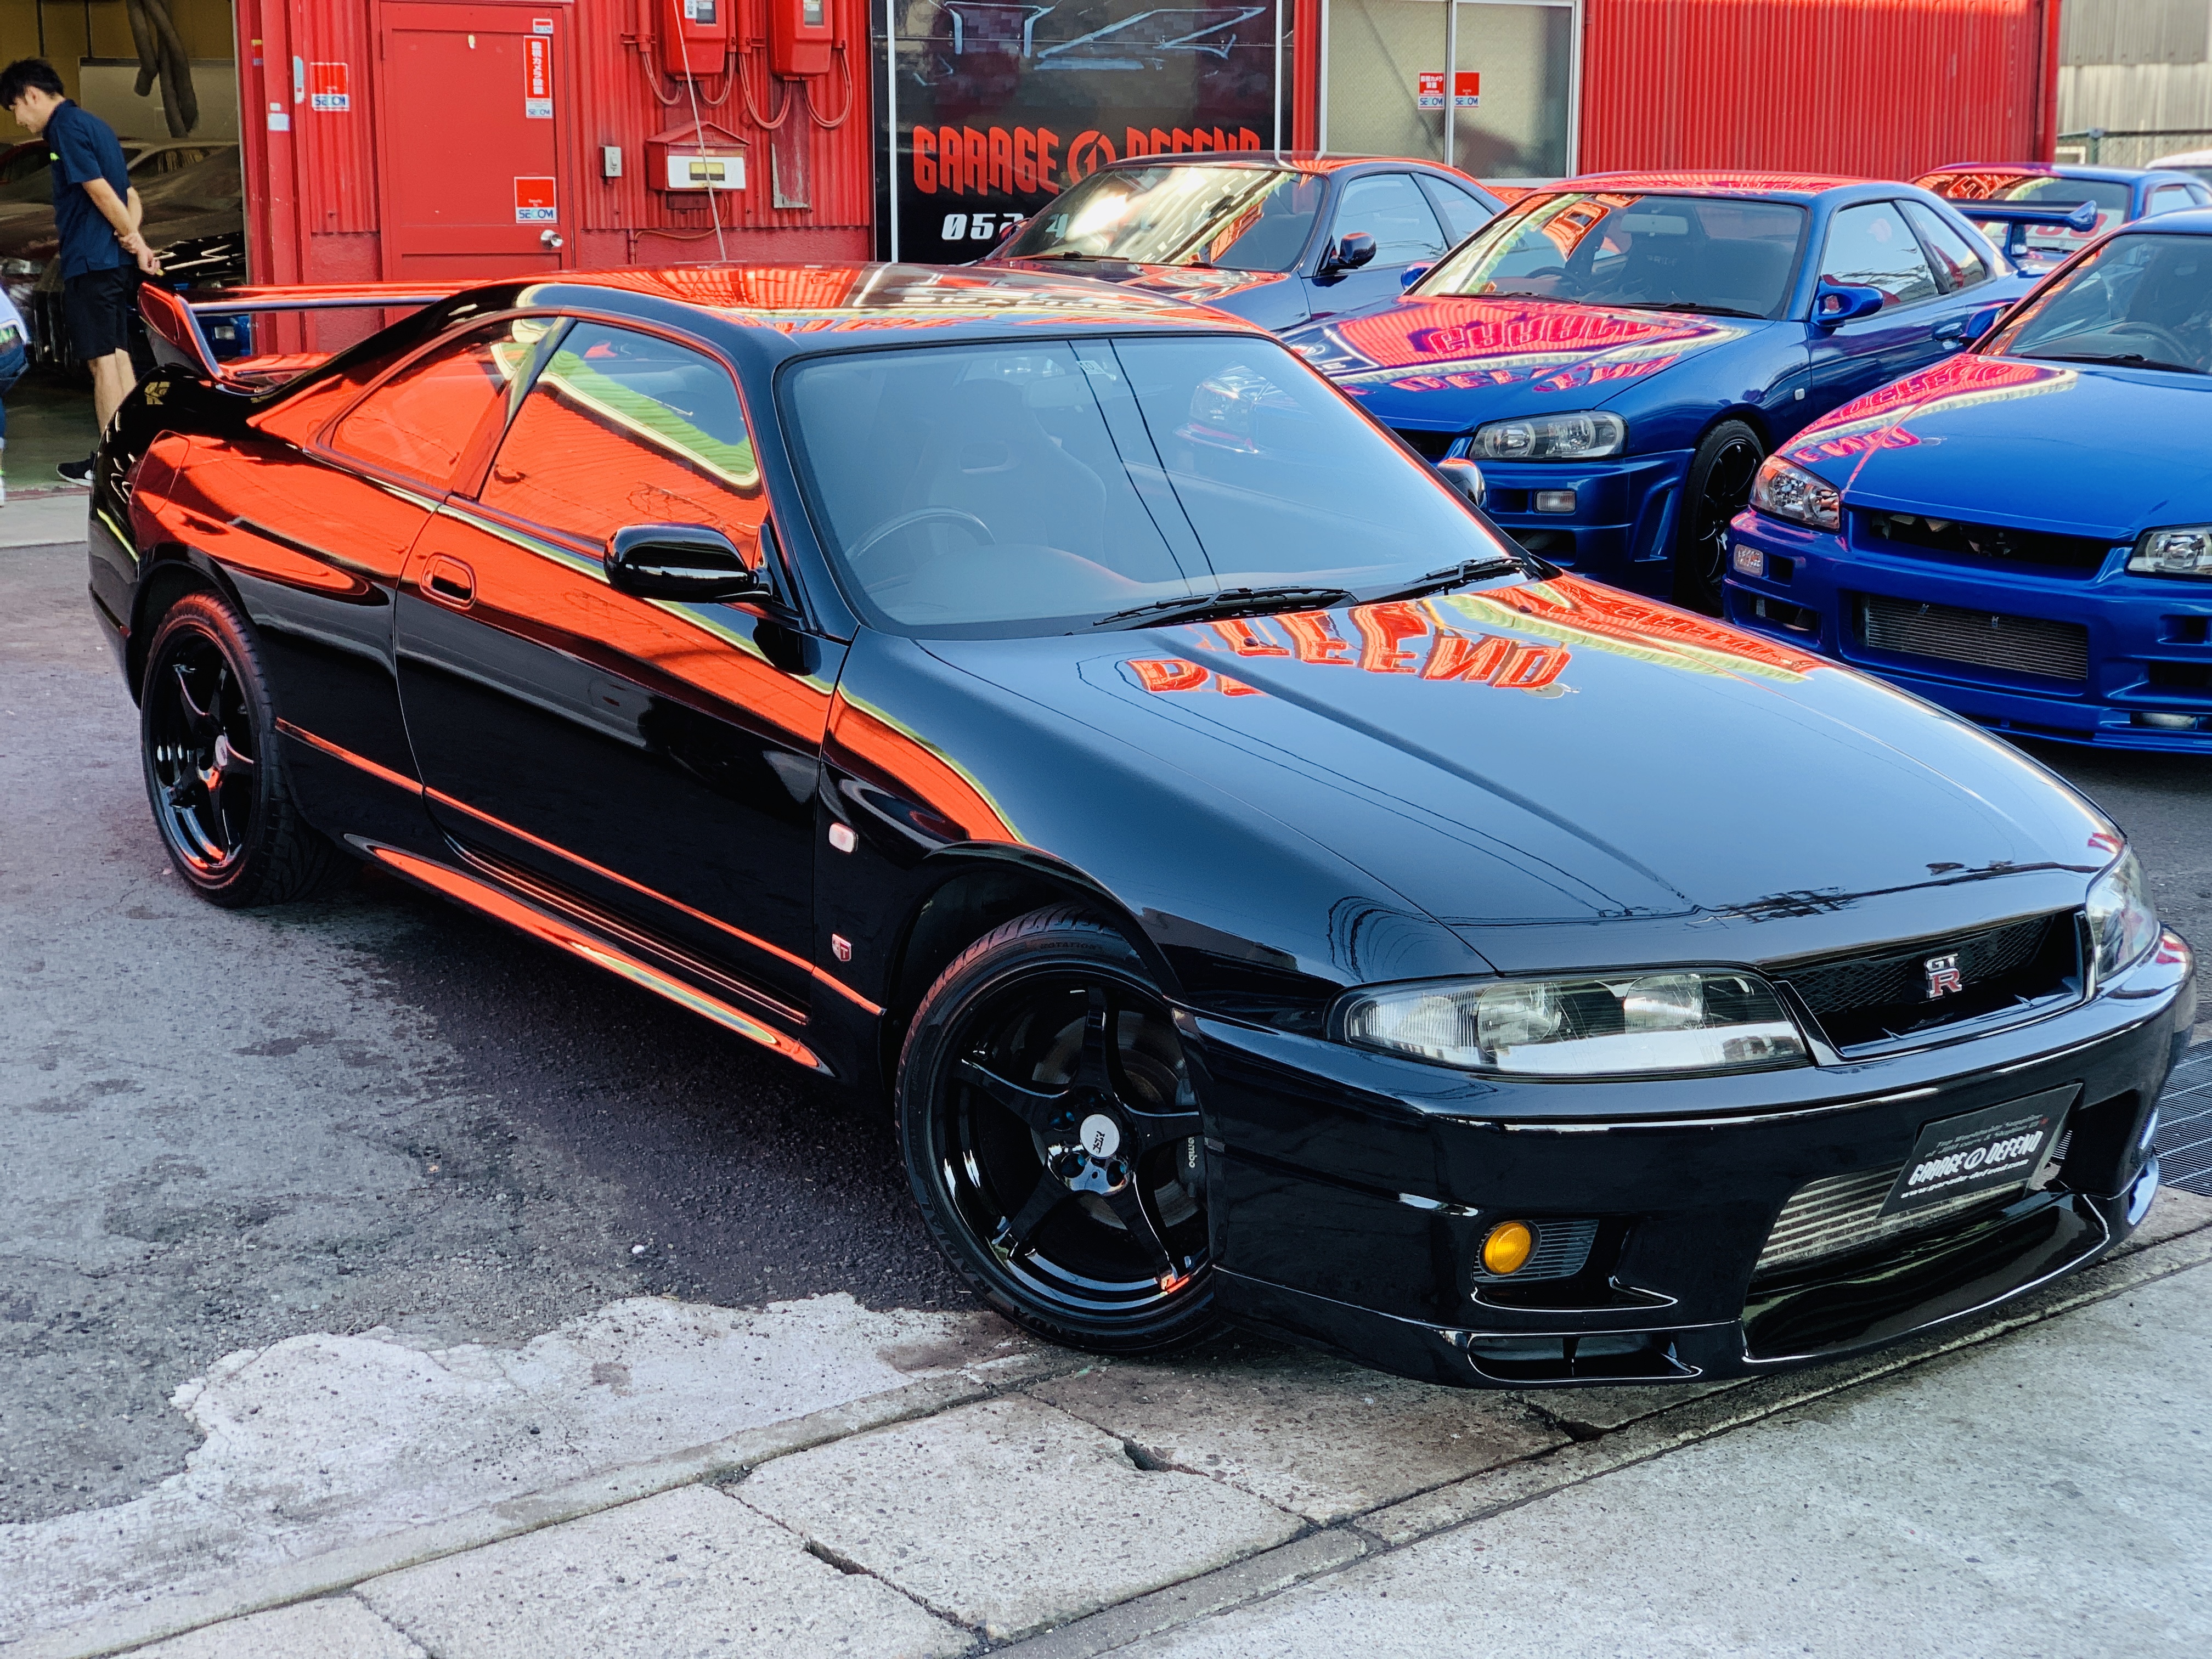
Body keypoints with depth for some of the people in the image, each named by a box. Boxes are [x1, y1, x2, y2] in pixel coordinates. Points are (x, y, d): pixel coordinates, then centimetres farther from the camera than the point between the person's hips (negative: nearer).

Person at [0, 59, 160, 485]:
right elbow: (130, 196, 18)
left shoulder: (66, 127, -9)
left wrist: (133, 239, -6)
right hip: (114, 263, 9)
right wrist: (132, 235, 2)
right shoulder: (94, 125, 20)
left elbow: (100, 190, -15)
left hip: (90, 261, -9)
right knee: (118, 355, 10)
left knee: (103, 360, -6)